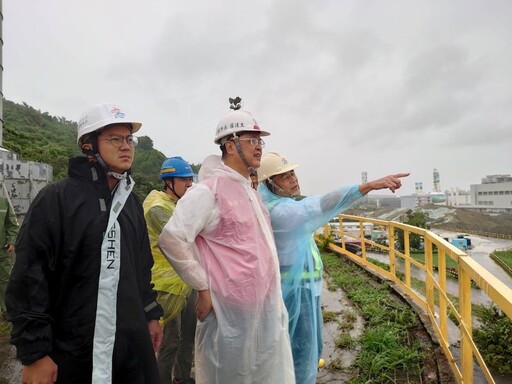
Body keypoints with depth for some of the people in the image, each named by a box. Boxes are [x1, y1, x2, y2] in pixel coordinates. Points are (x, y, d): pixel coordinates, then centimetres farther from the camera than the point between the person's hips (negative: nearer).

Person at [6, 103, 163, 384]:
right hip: (74, 353, -5)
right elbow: (29, 280, -15)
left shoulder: (131, 202, 7)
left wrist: (151, 315, 14)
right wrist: (34, 354, -14)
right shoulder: (57, 198, -13)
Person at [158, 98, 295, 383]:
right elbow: (171, 239, -20)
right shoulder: (209, 190, -16)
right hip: (232, 310, -8)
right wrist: (203, 288, -15)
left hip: (268, 309, 8)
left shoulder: (250, 189, 11)